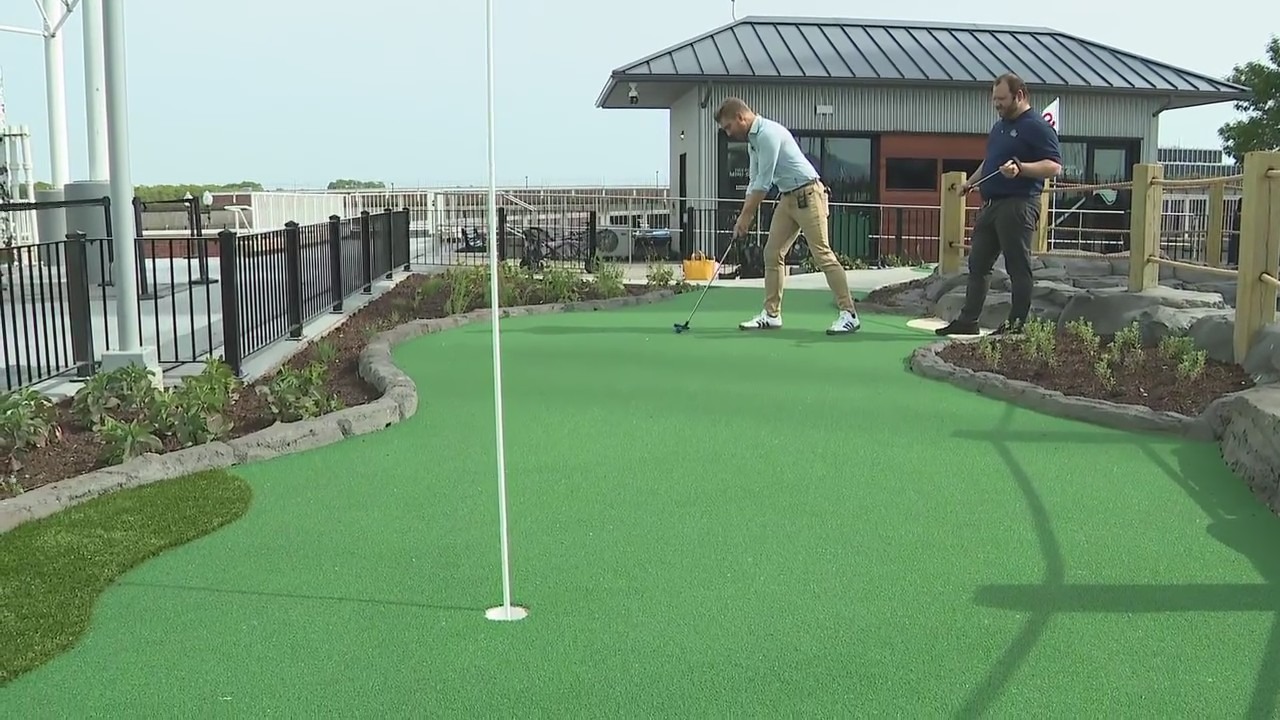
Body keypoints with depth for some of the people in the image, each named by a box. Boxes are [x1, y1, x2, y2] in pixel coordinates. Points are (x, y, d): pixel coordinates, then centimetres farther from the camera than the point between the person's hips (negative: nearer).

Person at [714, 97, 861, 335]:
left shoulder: (768, 133, -18)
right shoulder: (753, 140, 13)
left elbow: (764, 181, -19)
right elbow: (755, 181, 19)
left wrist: (746, 216, -13)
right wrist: (743, 217, 12)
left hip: (807, 194, -10)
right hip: (788, 197, 10)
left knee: (822, 254, -11)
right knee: (772, 253, 6)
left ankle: (849, 314, -9)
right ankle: (772, 314, 11)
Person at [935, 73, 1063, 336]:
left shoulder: (1037, 127, -9)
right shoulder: (999, 127, 20)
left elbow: (1054, 166, -18)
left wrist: (1020, 168, -29)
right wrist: (970, 182, 24)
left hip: (1018, 205, -9)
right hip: (990, 204, 10)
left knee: (1018, 267, -4)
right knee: (977, 264, 10)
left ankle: (1016, 324, 0)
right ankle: (967, 320, 16)